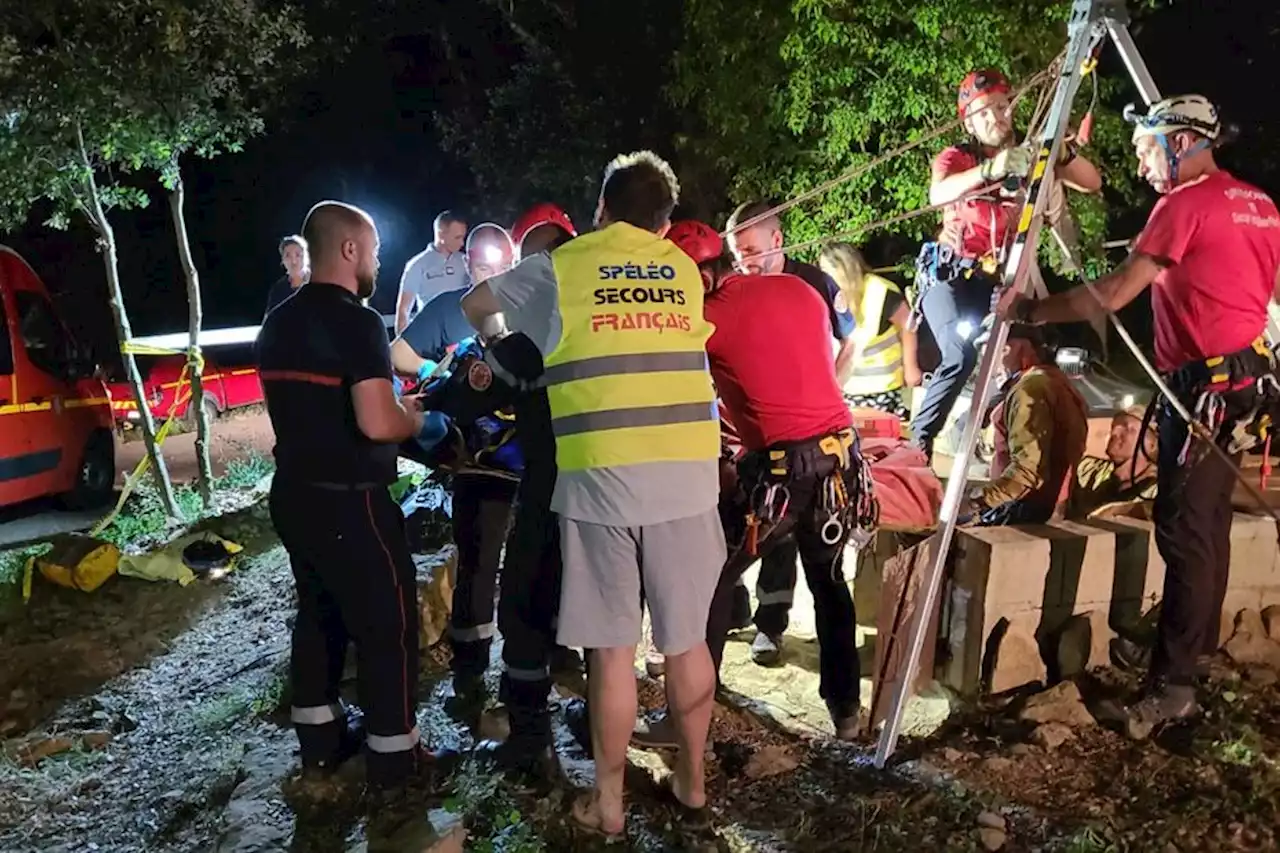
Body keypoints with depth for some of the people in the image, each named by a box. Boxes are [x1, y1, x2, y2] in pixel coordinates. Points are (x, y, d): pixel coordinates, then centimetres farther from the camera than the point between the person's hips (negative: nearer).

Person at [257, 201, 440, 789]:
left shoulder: (278, 322, 11)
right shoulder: (356, 321, -18)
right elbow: (377, 424, -28)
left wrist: (392, 403, 20)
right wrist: (415, 420, -6)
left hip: (294, 494, 9)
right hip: (348, 503, -9)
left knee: (319, 613, 19)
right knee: (387, 622, 3)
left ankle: (319, 737, 30)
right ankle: (394, 754, 12)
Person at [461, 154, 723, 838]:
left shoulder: (558, 267, 6)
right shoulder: (684, 271, 13)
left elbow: (475, 307, 20)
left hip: (599, 476, -2)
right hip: (687, 473, 3)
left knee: (611, 648, 7)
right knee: (687, 638, 14)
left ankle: (608, 802, 20)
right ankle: (691, 779, 30)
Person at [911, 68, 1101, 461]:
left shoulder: (1030, 158, 4)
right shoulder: (957, 158, -5)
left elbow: (1092, 183, -2)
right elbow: (937, 195, -28)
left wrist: (1063, 152, -21)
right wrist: (990, 169, -44)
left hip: (995, 279, 4)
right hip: (949, 274, -3)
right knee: (961, 355, -24)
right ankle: (918, 440, -11)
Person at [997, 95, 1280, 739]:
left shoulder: (1186, 203, -11)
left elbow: (1113, 294, -17)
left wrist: (1028, 311, -10)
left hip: (1205, 385, -9)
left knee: (1183, 529, -9)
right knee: (1207, 522, 17)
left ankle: (1171, 683, -6)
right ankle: (1196, 644, 29)